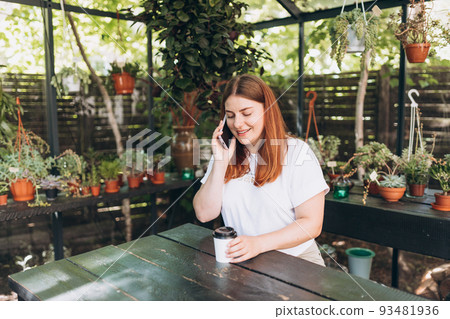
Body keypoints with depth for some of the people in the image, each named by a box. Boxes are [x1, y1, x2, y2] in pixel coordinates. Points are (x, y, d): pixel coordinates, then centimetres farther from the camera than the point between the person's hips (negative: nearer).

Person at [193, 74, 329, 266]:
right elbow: (204, 214, -1)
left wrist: (259, 243, -23)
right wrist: (220, 163, -10)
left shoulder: (297, 152, -6)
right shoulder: (225, 152, 7)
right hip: (238, 259, 3)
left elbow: (312, 224, -10)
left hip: (295, 259, -2)